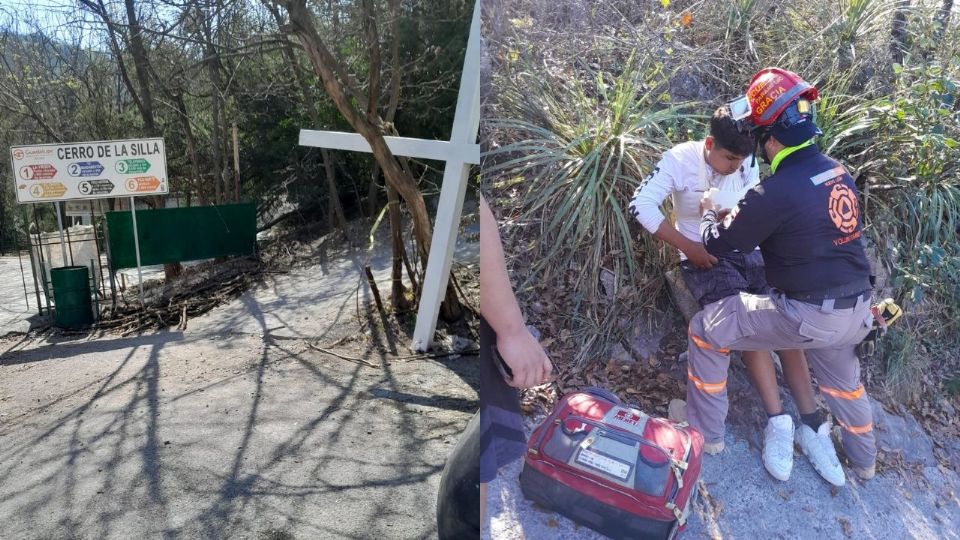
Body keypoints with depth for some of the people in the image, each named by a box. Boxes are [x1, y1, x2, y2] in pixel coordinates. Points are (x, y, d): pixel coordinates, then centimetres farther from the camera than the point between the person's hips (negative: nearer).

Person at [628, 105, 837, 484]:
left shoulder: (748, 165, 2)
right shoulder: (680, 161, -12)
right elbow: (641, 205, -21)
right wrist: (688, 247, -21)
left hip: (746, 252, 5)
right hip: (703, 260, -4)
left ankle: (812, 424, -10)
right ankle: (778, 422, -20)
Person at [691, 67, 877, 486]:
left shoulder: (775, 191, -23)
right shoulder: (837, 172, 1)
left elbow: (718, 246, -9)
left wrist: (709, 213, 12)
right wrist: (741, 216, 21)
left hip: (808, 317, -8)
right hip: (855, 310, 8)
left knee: (706, 330, 5)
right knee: (841, 377, 33)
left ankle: (704, 432, 19)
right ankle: (864, 459, 57)